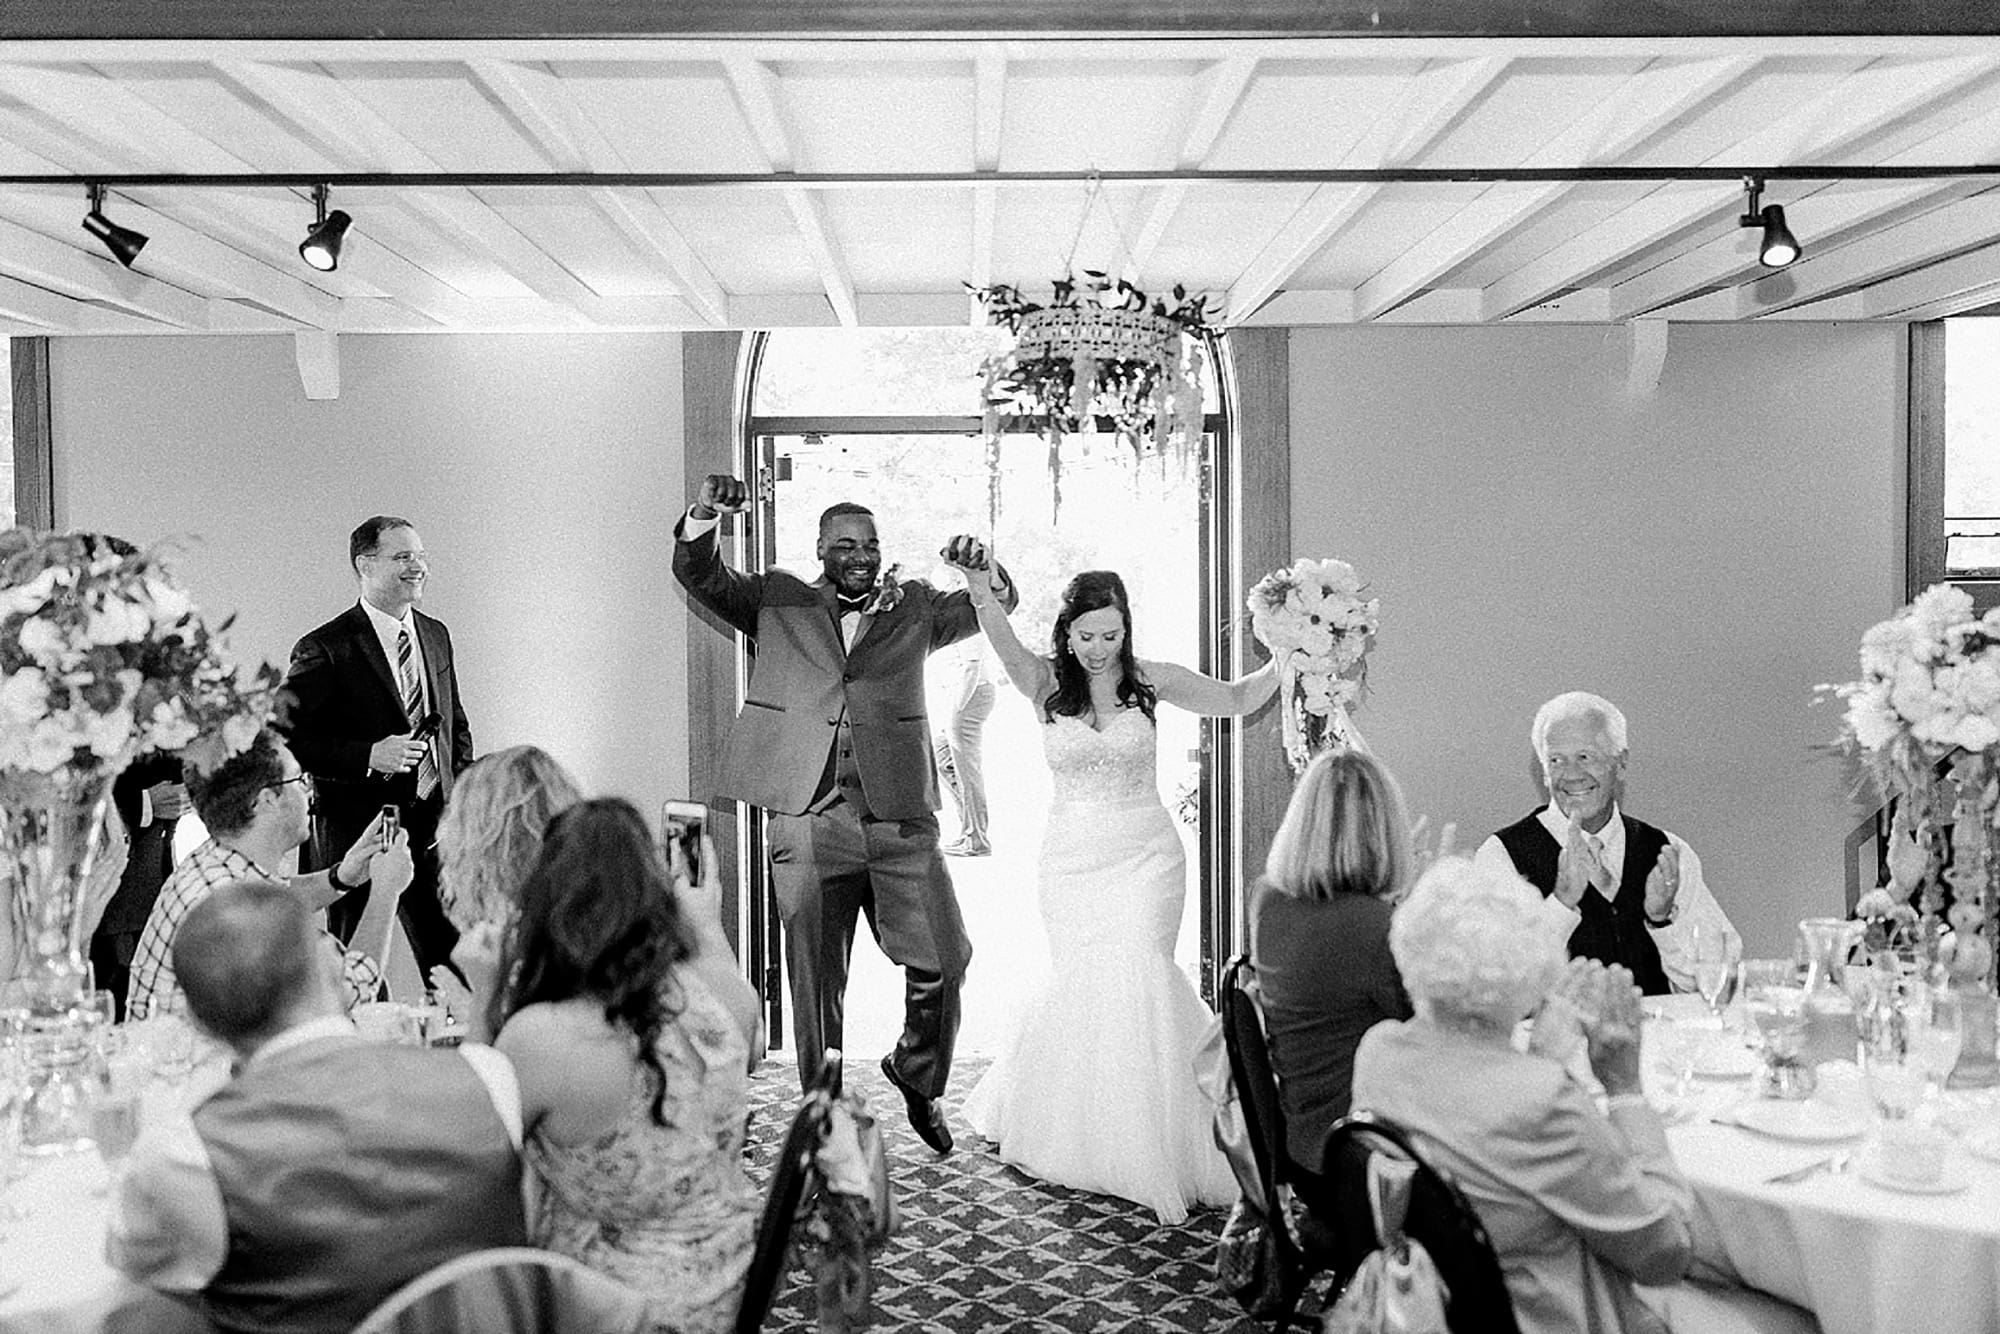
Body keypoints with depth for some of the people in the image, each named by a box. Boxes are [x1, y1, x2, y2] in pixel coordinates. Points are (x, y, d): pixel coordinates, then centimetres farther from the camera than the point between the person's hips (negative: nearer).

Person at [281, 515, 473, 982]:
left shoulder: (436, 635, 11)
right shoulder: (323, 650, -9)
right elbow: (286, 742, -12)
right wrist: (369, 756, -21)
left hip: (434, 826, 5)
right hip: (354, 830, -5)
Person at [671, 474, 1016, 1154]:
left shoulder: (913, 606, 15)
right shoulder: (779, 601, 12)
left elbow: (995, 605, 8)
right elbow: (700, 577, 3)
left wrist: (983, 568, -15)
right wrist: (703, 515, -17)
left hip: (899, 818, 1)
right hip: (807, 822, -1)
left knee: (944, 958, -1)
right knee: (815, 982, 7)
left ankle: (917, 1074, 27)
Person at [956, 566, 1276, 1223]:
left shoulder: (1150, 681, 0)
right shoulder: (1047, 685, -2)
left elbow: (1238, 698, 10)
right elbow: (1005, 644, -22)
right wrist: (979, 588, -41)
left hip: (1146, 854, 0)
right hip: (1072, 857, 0)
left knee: (1138, 976, -12)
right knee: (1084, 979, -2)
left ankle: (1150, 1143, 2)